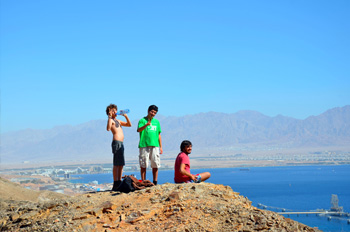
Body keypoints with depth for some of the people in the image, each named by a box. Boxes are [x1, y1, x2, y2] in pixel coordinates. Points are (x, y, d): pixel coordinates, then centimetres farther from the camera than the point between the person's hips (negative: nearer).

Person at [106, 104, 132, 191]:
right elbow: (108, 128, -24)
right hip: (116, 142, -9)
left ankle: (119, 183, 16)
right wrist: (110, 116, -22)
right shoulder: (110, 120, -3)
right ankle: (115, 185, -10)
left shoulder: (117, 121, 23)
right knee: (116, 165, -10)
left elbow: (129, 125, 27)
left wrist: (126, 116, 14)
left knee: (121, 165, 11)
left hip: (121, 143, 9)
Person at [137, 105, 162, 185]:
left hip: (155, 145, 4)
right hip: (144, 145, -4)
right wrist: (146, 125, -32)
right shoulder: (142, 120, 3)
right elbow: (139, 130, -14)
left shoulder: (156, 122, 17)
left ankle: (155, 182, 10)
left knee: (155, 165, 2)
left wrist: (161, 147, 15)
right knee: (143, 165, -2)